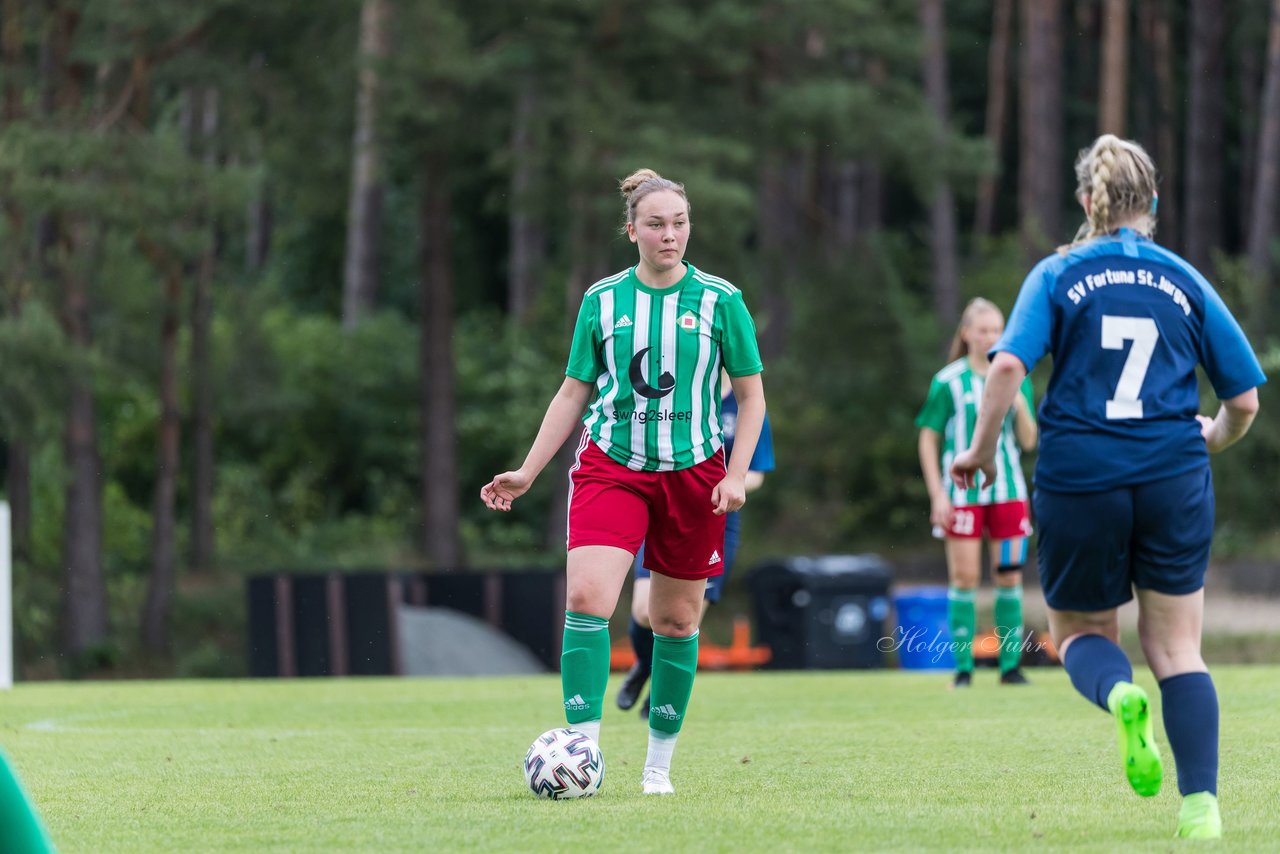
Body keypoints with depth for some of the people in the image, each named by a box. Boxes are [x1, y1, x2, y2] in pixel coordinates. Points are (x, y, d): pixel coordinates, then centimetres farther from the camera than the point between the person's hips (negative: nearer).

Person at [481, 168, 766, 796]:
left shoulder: (720, 300, -1)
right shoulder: (602, 301, 3)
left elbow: (751, 396, 4)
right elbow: (574, 393, 11)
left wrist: (736, 476, -8)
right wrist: (527, 473, 6)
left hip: (692, 471, 0)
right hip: (610, 464, 0)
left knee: (675, 621, 6)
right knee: (586, 597, -19)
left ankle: (658, 764, 20)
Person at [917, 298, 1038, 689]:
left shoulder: (1015, 379, 6)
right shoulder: (949, 382, -2)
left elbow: (1028, 441, 6)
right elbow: (928, 439, 1)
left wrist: (1020, 406, -13)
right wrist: (937, 494, -5)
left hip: (1008, 491, 3)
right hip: (962, 493, -3)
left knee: (1009, 577, 2)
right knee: (964, 577, -3)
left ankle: (1010, 665, 7)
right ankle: (963, 667, 2)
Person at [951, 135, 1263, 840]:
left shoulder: (1058, 276, 0)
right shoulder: (1184, 281, 6)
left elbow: (1008, 364, -14)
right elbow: (1245, 396, 7)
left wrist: (982, 450, -1)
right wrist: (1214, 439, 28)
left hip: (1078, 481, -1)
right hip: (1173, 481, 1)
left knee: (1080, 631, 17)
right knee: (1176, 647, 9)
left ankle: (1118, 694, -18)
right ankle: (1201, 803, -4)